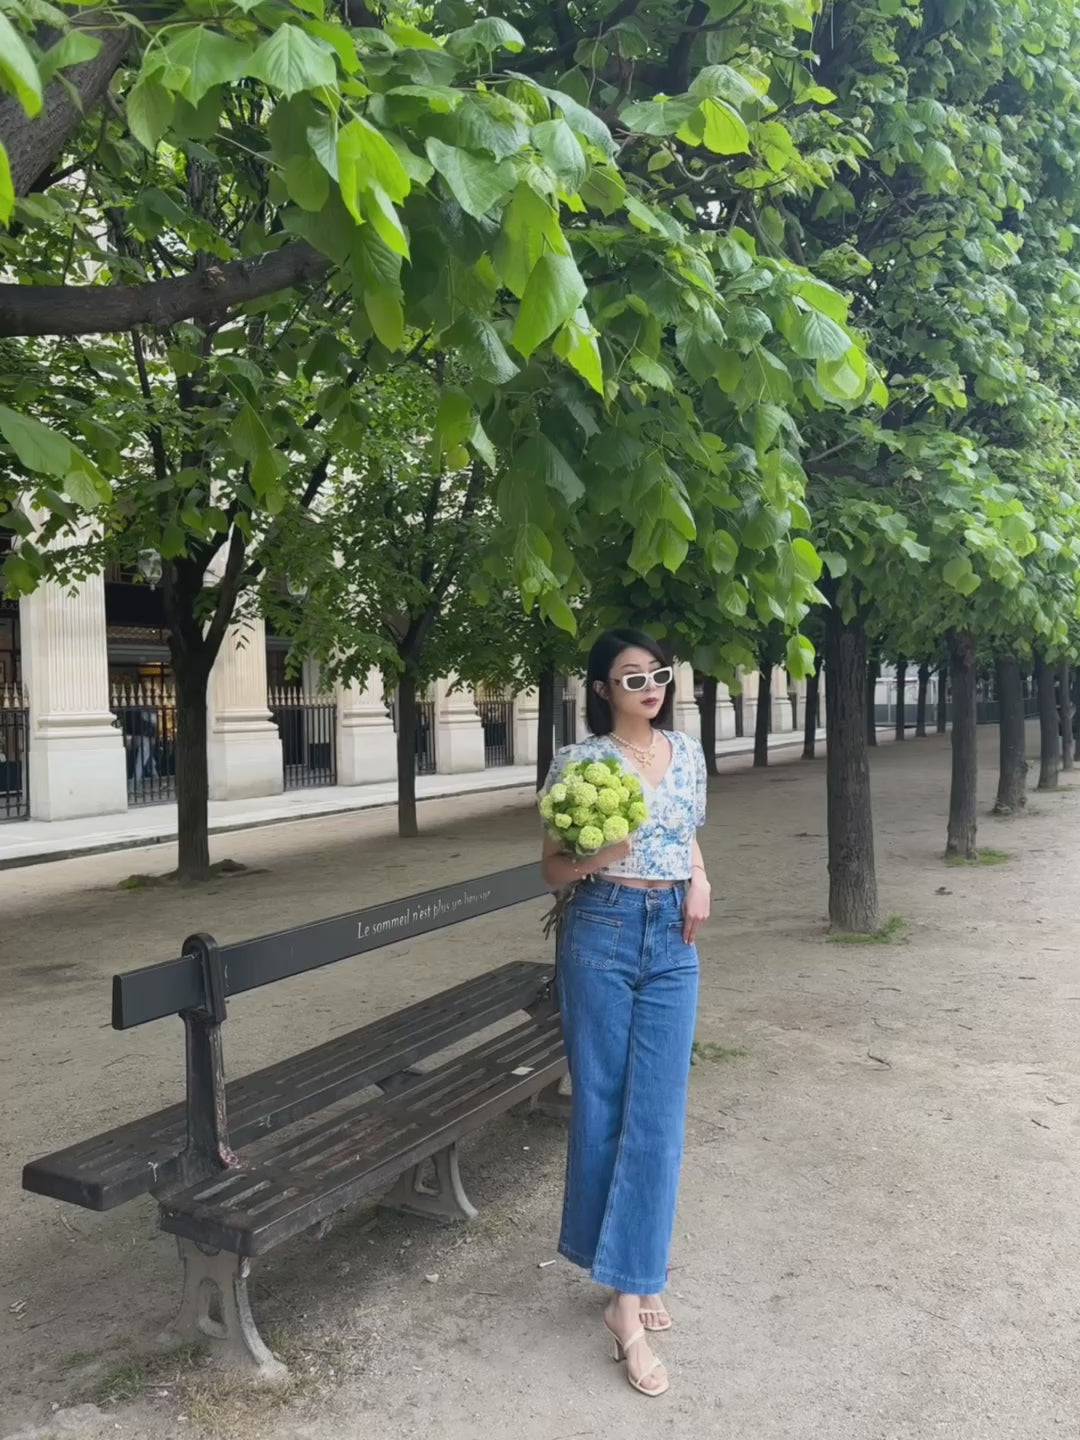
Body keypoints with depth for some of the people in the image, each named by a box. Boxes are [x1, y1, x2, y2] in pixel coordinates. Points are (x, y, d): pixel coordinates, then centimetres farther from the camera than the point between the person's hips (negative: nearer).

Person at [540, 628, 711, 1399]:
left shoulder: (688, 753, 7)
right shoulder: (579, 760, -7)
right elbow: (553, 870, -3)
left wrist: (700, 882, 2)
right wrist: (594, 859, -23)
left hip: (672, 941, 4)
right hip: (602, 935, -3)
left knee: (658, 1114, 2)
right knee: (602, 1104, 5)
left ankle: (630, 1292, 14)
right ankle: (632, 1275, 21)